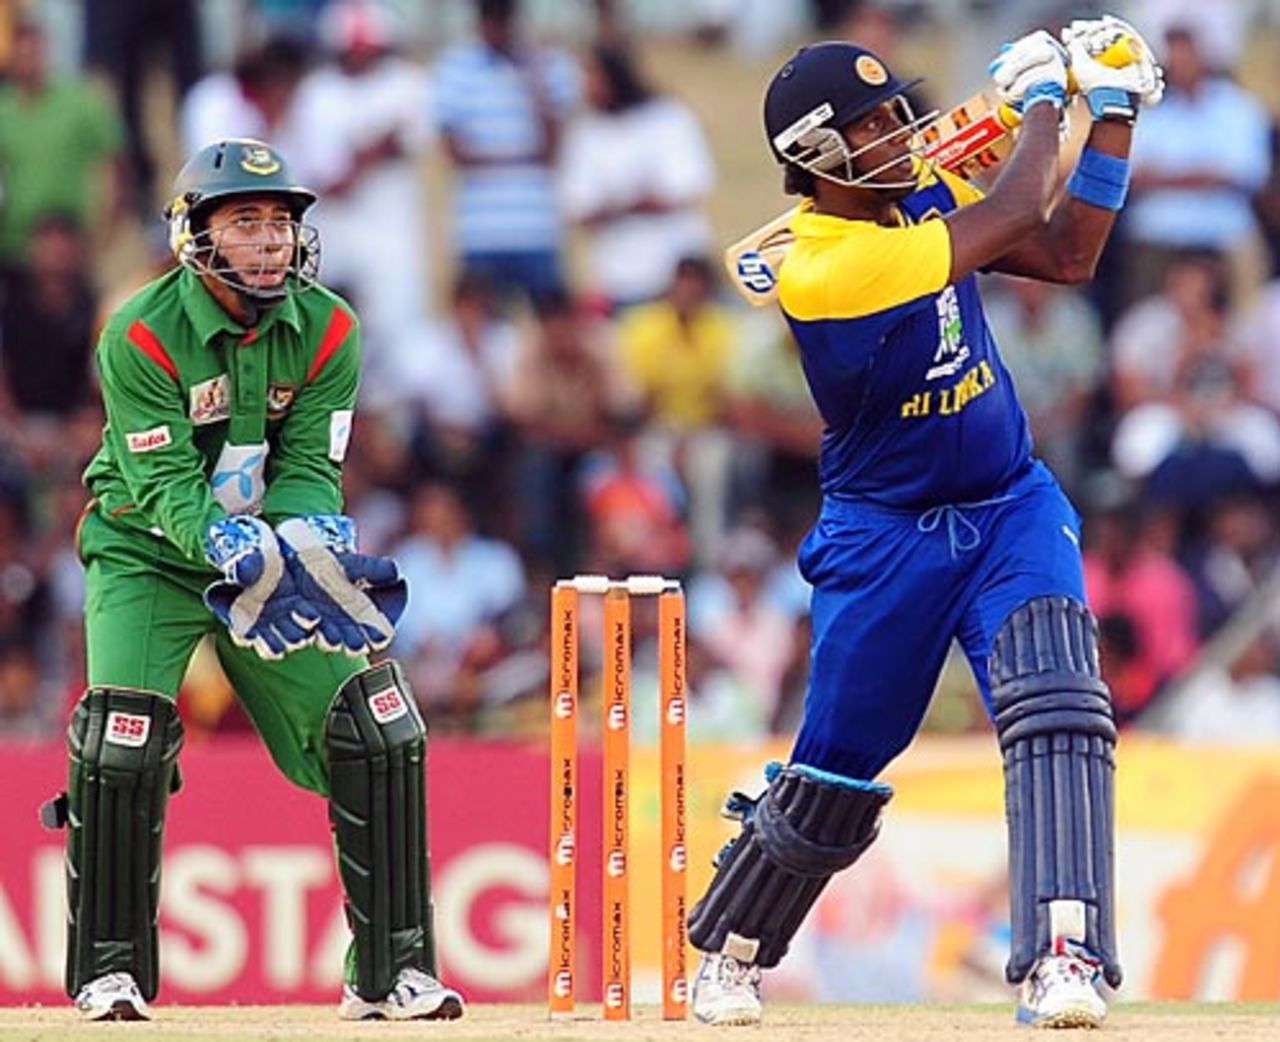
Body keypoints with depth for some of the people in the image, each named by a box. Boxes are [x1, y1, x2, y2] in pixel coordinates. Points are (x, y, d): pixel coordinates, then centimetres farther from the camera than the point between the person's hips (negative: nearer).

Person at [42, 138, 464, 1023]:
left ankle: (391, 968, 2)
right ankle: (109, 970, -3)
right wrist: (241, 552, -42)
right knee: (122, 740, -21)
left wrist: (306, 541, -32)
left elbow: (309, 465, -10)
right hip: (149, 552, -3)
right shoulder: (142, 336, -21)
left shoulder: (327, 329, -9)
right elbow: (165, 483, -25)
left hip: (274, 556, 4)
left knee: (379, 727, -8)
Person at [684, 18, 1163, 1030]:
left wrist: (1113, 118, -4)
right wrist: (1041, 95, -10)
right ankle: (727, 954, 32)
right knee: (833, 773, 7)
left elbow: (1066, 253, 4)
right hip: (885, 540, -5)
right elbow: (1017, 215, -25)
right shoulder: (818, 270, -27)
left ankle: (1065, 962, -29)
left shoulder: (922, 192, -2)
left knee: (1057, 707, -20)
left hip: (1011, 509, 5)